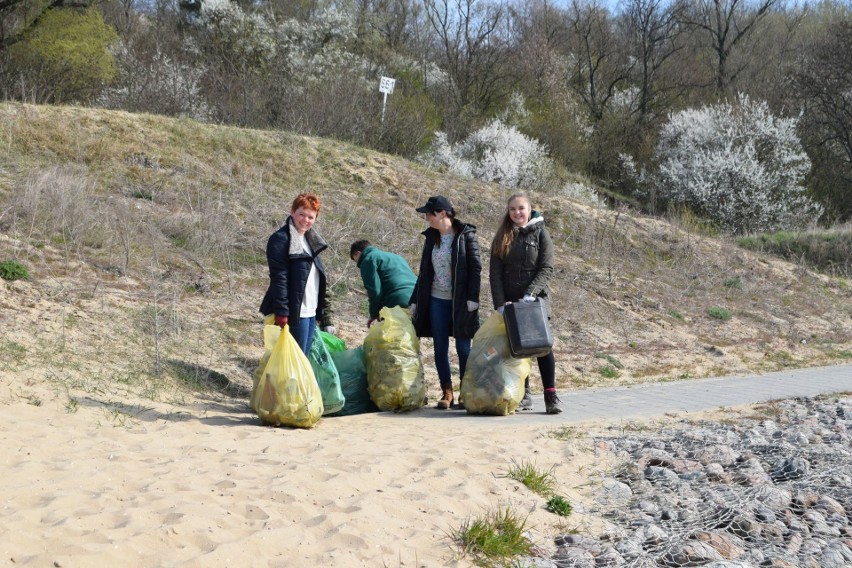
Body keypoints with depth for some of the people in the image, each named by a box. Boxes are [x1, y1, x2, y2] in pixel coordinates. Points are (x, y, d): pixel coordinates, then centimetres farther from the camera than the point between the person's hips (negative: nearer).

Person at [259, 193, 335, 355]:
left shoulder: (310, 240, 17)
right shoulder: (280, 239, -9)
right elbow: (278, 278, -16)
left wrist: (324, 312, 18)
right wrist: (282, 313, -22)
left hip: (311, 312, 8)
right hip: (295, 312, -8)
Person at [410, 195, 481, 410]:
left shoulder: (466, 236, -6)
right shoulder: (431, 237, 10)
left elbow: (475, 268, -8)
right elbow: (424, 271, 15)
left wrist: (472, 297, -16)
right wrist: (415, 300, 13)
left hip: (461, 301, -5)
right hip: (437, 300, 5)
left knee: (463, 347, -1)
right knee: (440, 347, 4)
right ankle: (447, 392, 10)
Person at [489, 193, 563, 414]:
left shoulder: (540, 234, 1)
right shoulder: (502, 237, 8)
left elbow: (546, 269, -6)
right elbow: (495, 272, 3)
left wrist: (530, 294, -19)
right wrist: (500, 303, -9)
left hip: (535, 299, -3)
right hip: (510, 301, 3)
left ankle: (551, 395, -8)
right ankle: (524, 395, 9)